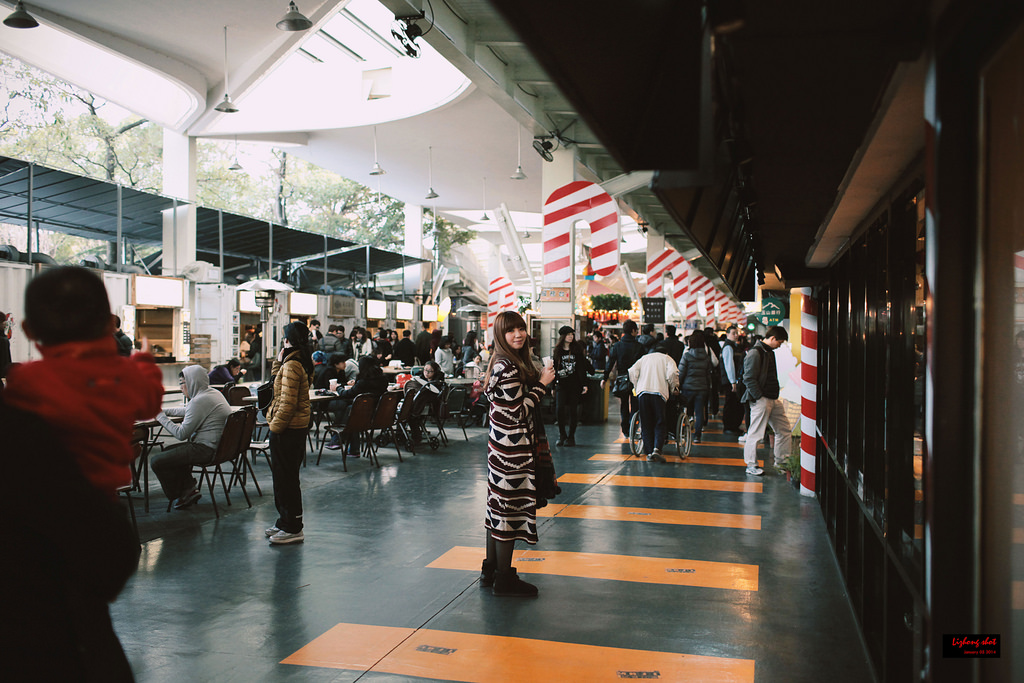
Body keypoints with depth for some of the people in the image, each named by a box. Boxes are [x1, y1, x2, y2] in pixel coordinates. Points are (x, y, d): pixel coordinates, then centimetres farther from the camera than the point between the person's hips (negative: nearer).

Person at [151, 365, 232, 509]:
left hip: (206, 450, -11)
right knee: (168, 451, 26)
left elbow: (181, 434, -17)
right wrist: (164, 411, 21)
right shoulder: (213, 393, 12)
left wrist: (161, 416, -6)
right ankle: (189, 488, 18)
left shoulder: (199, 401, -19)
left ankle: (178, 496, 11)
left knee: (156, 461, -7)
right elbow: (187, 411, 29)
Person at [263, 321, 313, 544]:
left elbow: (288, 403, -24)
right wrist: (278, 360, 6)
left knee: (285, 477, -2)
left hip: (287, 429, -10)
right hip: (299, 426, 10)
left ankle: (292, 528, 5)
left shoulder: (291, 365, -21)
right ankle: (286, 521, 30)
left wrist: (275, 426, -16)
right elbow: (277, 378, 19)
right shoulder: (304, 362, 10)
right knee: (287, 476, 19)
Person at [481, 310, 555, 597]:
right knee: (509, 507, -2)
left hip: (501, 445, 11)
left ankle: (490, 571, 26)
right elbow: (518, 412, -21)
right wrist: (541, 384, -14)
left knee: (499, 506, 16)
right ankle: (504, 578, 7)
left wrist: (539, 381, 13)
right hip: (512, 448, -11)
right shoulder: (508, 368, -19)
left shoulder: (504, 363, 11)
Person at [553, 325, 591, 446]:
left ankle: (571, 437, 13)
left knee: (573, 411, 2)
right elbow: (554, 368, 11)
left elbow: (582, 368, 2)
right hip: (561, 385, 1)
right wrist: (553, 386, 9)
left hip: (575, 384, -1)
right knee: (559, 409, -13)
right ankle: (562, 435, 3)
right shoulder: (557, 350, 6)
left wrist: (584, 384, -5)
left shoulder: (577, 349, 2)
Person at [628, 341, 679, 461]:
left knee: (646, 424, 8)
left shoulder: (644, 358, 24)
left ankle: (649, 452, 5)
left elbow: (632, 372, 9)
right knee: (659, 423, 1)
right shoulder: (667, 358, 16)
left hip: (643, 392, 3)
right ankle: (657, 449, -17)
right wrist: (674, 388, 9)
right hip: (659, 392, -3)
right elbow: (672, 373, -4)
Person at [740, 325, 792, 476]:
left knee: (785, 430, 12)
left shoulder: (769, 352, 16)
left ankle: (781, 461, 24)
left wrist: (775, 395, 16)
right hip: (761, 400, -10)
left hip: (774, 399, 10)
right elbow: (749, 379, -19)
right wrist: (760, 397, -19)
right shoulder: (755, 353, -14)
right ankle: (751, 465, 7)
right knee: (756, 433, -3)